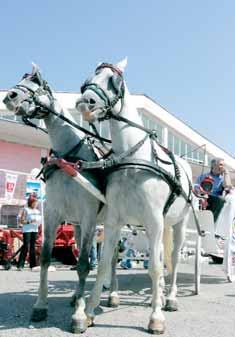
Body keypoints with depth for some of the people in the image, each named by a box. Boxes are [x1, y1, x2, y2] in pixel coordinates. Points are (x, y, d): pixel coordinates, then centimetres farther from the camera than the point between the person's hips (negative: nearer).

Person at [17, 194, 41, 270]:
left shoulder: (37, 211, 15)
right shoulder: (26, 209, -3)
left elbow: (39, 220, 25)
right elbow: (21, 221, -8)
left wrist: (39, 222, 3)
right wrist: (29, 222, -20)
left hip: (35, 230, 6)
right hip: (27, 230, -6)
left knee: (33, 247, 7)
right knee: (26, 247, -12)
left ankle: (33, 265, 10)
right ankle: (20, 265, -10)